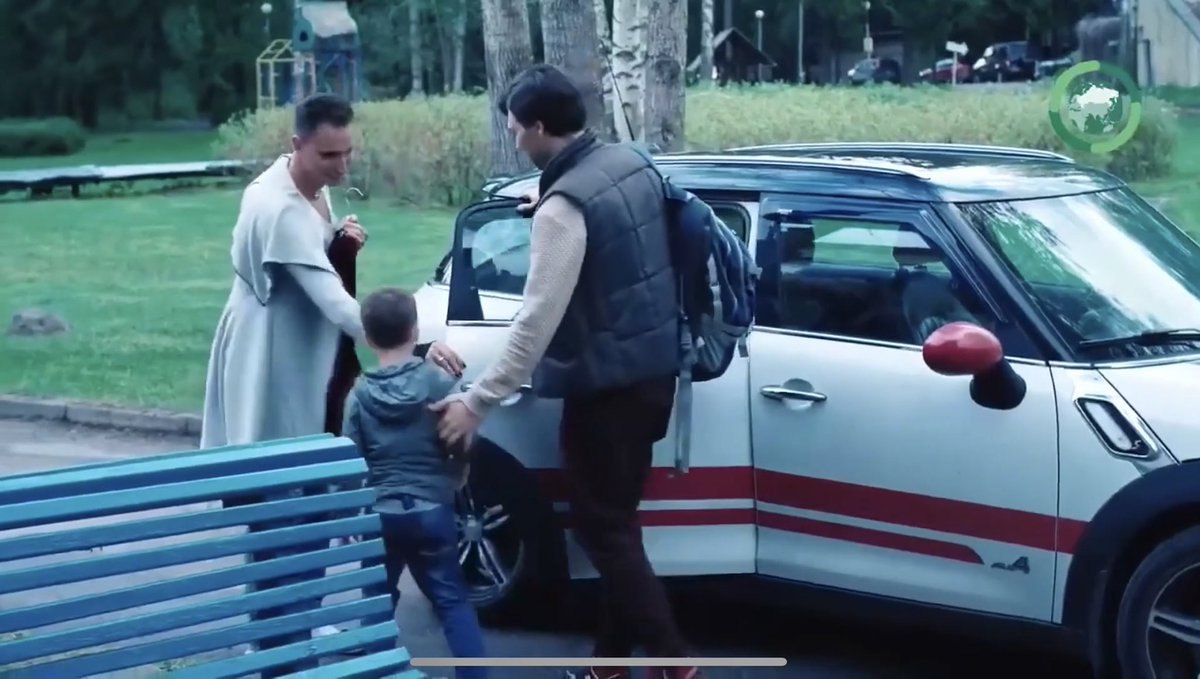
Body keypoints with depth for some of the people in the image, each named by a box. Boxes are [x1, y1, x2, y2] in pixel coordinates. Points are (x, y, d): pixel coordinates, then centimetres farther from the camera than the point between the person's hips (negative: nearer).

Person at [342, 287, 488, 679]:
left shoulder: (360, 394, 0)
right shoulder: (439, 381, -4)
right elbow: (461, 445, -3)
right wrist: (455, 480, 17)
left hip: (379, 514, 1)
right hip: (432, 510, -1)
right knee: (452, 600, 3)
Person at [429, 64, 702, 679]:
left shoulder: (565, 205, -22)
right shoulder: (633, 164, 4)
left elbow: (538, 320, -25)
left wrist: (478, 401, -21)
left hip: (607, 386, -9)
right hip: (652, 370, 9)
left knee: (602, 529, 0)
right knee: (615, 520, 17)